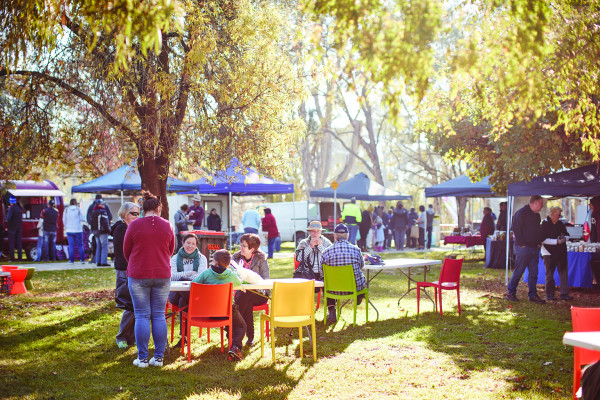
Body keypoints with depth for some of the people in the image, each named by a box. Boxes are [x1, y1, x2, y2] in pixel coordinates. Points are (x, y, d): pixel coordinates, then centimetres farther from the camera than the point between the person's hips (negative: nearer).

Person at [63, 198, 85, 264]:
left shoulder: (66, 210, 1)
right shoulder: (78, 209, -4)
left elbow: (64, 220, 5)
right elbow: (82, 219, -2)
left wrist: (66, 227, 20)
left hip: (69, 230, 1)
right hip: (78, 230, -1)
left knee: (71, 246, 4)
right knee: (80, 245, 7)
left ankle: (71, 260, 2)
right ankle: (82, 259, 6)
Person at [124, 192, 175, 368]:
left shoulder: (134, 225, -5)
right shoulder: (167, 226, 1)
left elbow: (126, 251, 4)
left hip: (138, 275, -2)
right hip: (162, 276, 2)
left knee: (142, 316, 3)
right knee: (159, 316, 7)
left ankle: (142, 358, 4)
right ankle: (159, 357, 9)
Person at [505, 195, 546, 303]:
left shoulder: (536, 215, 16)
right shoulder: (521, 213, -10)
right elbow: (516, 229, -14)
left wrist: (539, 243, 13)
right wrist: (522, 244, -16)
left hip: (534, 249, 8)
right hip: (523, 248, -8)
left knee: (533, 273, 6)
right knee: (518, 271, -3)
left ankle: (533, 295, 11)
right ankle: (510, 293, 7)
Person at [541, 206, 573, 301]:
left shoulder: (560, 223, 10)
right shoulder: (545, 224, -7)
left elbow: (567, 235, 18)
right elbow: (543, 239, -14)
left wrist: (564, 238, -6)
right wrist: (556, 241, -19)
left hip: (561, 252, 5)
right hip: (549, 252, -5)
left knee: (563, 272, 2)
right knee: (549, 275, 1)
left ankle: (564, 294, 7)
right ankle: (549, 295, 9)